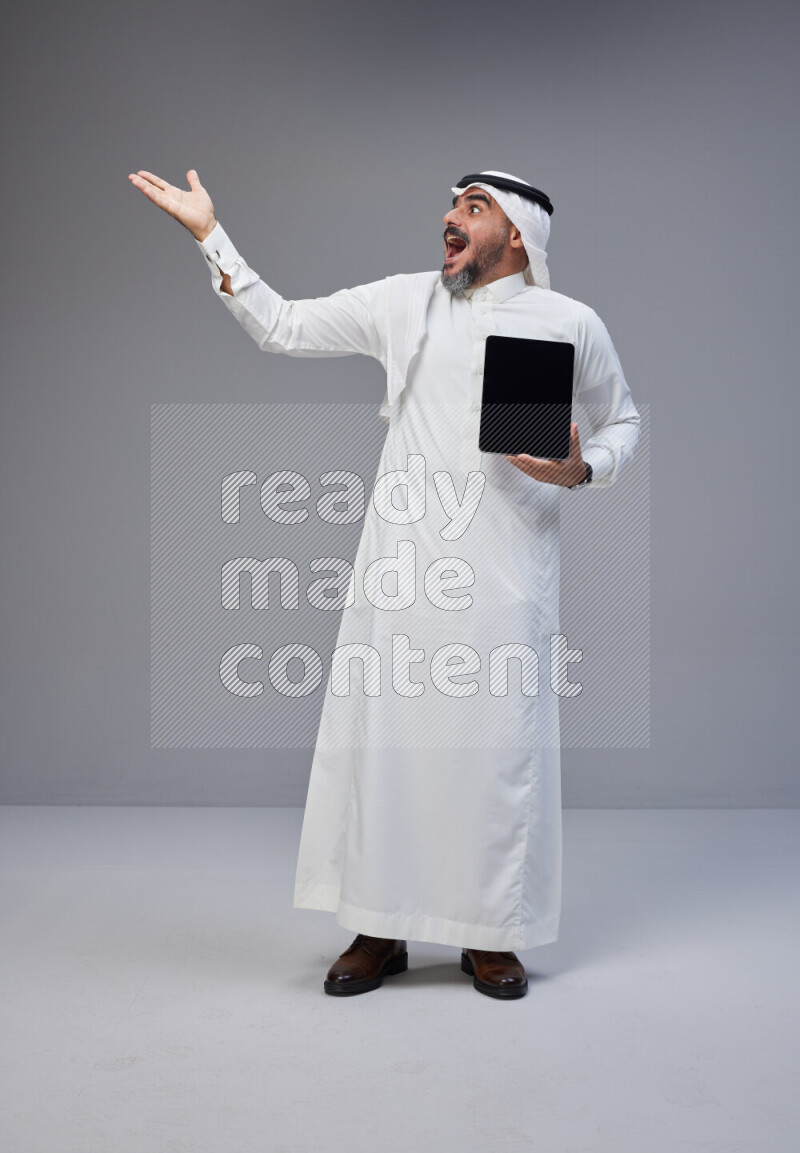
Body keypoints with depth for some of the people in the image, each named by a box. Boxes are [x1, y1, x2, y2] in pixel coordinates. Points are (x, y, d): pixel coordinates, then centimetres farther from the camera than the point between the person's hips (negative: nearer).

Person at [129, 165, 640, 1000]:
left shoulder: (571, 324, 5)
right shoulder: (402, 303, 9)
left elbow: (621, 421, 16)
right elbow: (280, 327, 11)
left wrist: (581, 471, -6)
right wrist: (210, 235, 5)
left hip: (504, 568, -1)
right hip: (403, 558, 2)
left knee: (498, 743, 1)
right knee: (382, 732, 2)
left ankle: (491, 936, 16)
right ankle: (380, 929, 15)